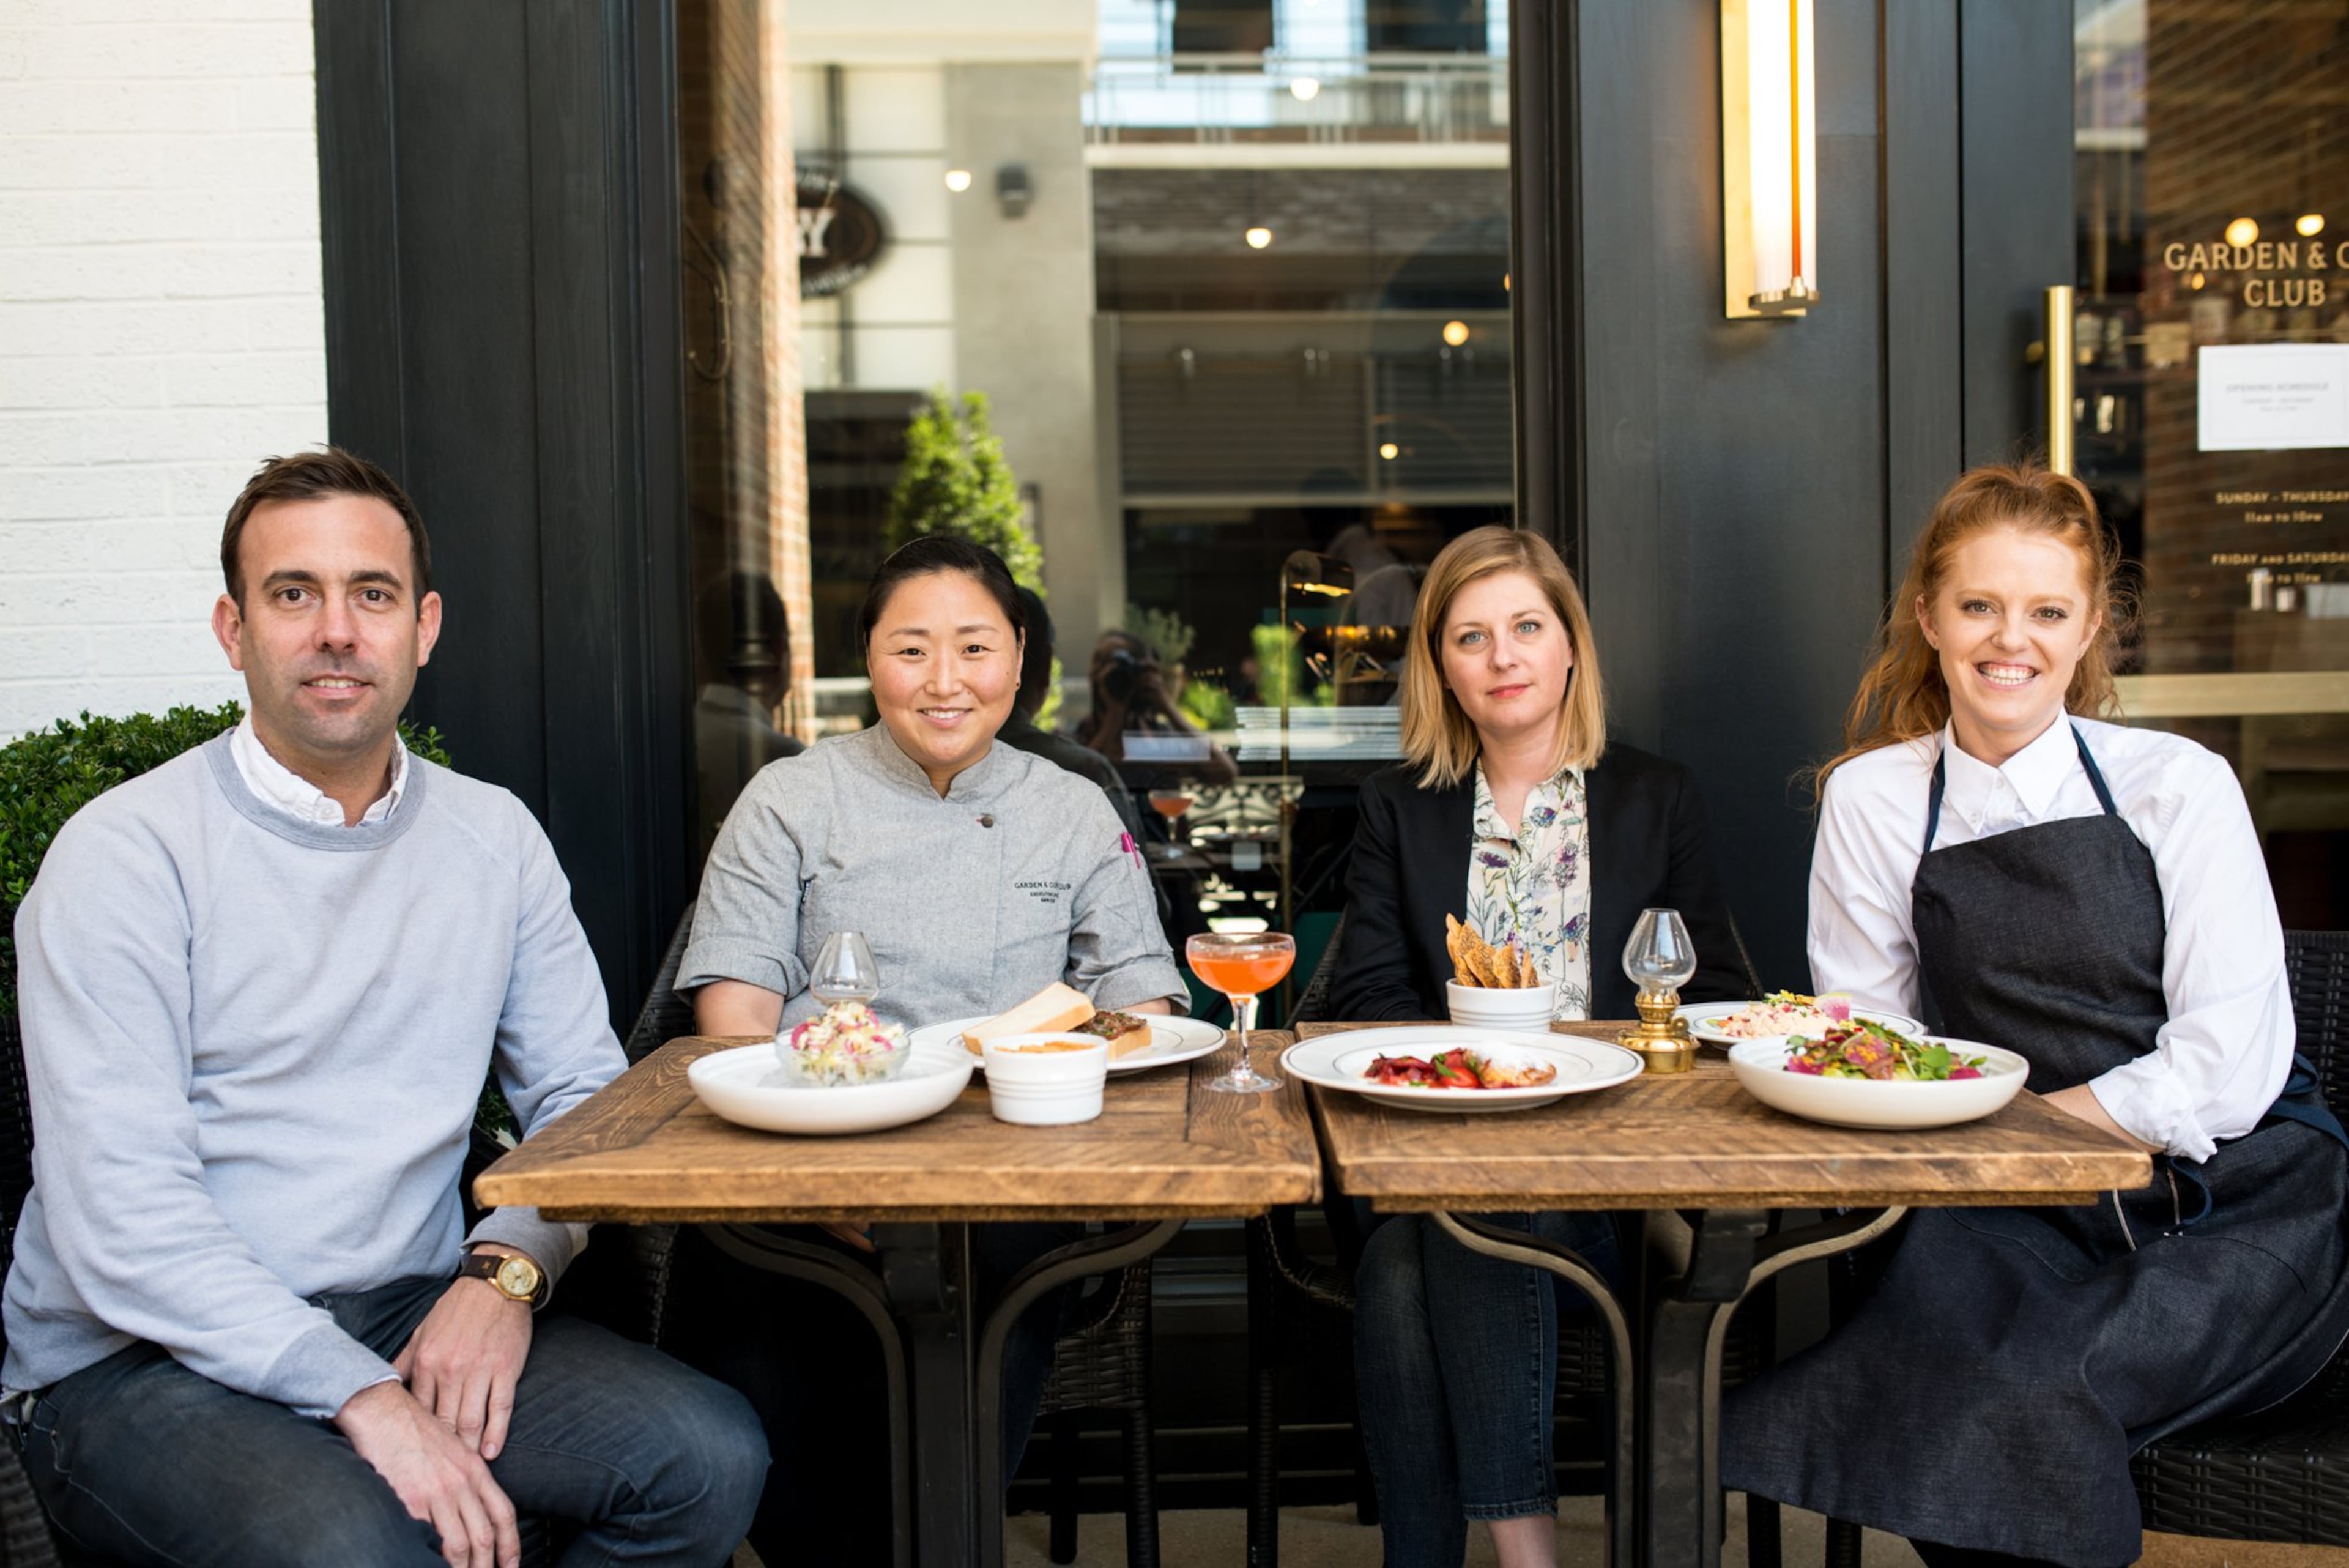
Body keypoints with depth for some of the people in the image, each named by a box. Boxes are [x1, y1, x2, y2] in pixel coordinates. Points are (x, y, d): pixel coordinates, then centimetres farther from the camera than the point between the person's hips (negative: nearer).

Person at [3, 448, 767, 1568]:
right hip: (139, 1361, -4)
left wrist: (505, 1268, -11)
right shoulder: (128, 853, -9)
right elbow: (119, 1216, -15)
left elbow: (584, 1097, 9)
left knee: (711, 1457, -17)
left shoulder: (495, 840, 7)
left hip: (412, 1316, 5)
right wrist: (360, 1396, -23)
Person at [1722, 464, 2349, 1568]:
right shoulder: (1872, 801, 5)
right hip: (2031, 1222, 2)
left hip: (2238, 1200, -2)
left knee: (2032, 1389, -30)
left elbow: (2226, 1069, -9)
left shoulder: (2178, 786, -2)